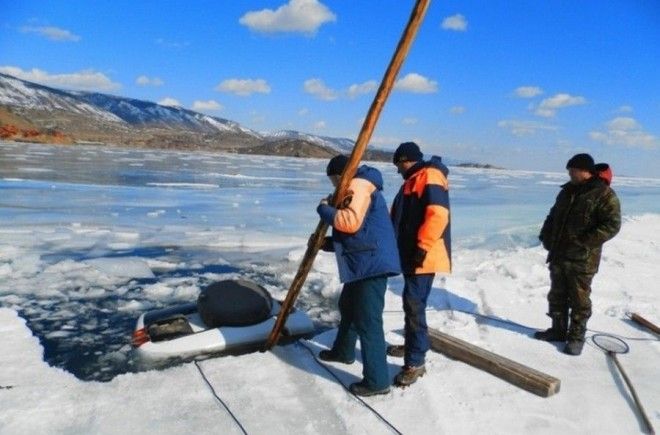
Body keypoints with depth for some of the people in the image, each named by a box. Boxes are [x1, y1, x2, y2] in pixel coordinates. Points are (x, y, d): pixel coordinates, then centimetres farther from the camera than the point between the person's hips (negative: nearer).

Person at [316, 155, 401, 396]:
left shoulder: (359, 185, -10)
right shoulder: (355, 190, 24)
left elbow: (350, 222, -24)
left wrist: (324, 209, -9)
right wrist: (327, 243, 24)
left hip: (371, 264, -12)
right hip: (363, 264, 12)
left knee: (368, 321, -7)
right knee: (348, 307, 27)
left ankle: (377, 381, 2)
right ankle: (343, 351, 47)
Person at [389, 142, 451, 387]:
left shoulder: (430, 176, -12)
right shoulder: (414, 180, 21)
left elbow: (438, 214, -23)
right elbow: (401, 217, 23)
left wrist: (422, 247, -24)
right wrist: (403, 248, 18)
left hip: (423, 257, -11)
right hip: (410, 254, 11)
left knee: (414, 305, -11)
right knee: (410, 303, 19)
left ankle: (415, 362, -4)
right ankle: (412, 345, 34)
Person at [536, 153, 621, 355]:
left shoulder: (604, 194, -11)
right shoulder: (568, 190, 11)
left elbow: (612, 225, -17)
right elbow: (554, 215, 20)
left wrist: (585, 243, -21)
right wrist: (546, 236, 6)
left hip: (583, 259, -7)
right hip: (558, 255, 7)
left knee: (579, 300, 5)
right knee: (557, 295, 15)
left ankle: (576, 337, 17)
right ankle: (558, 330, 28)